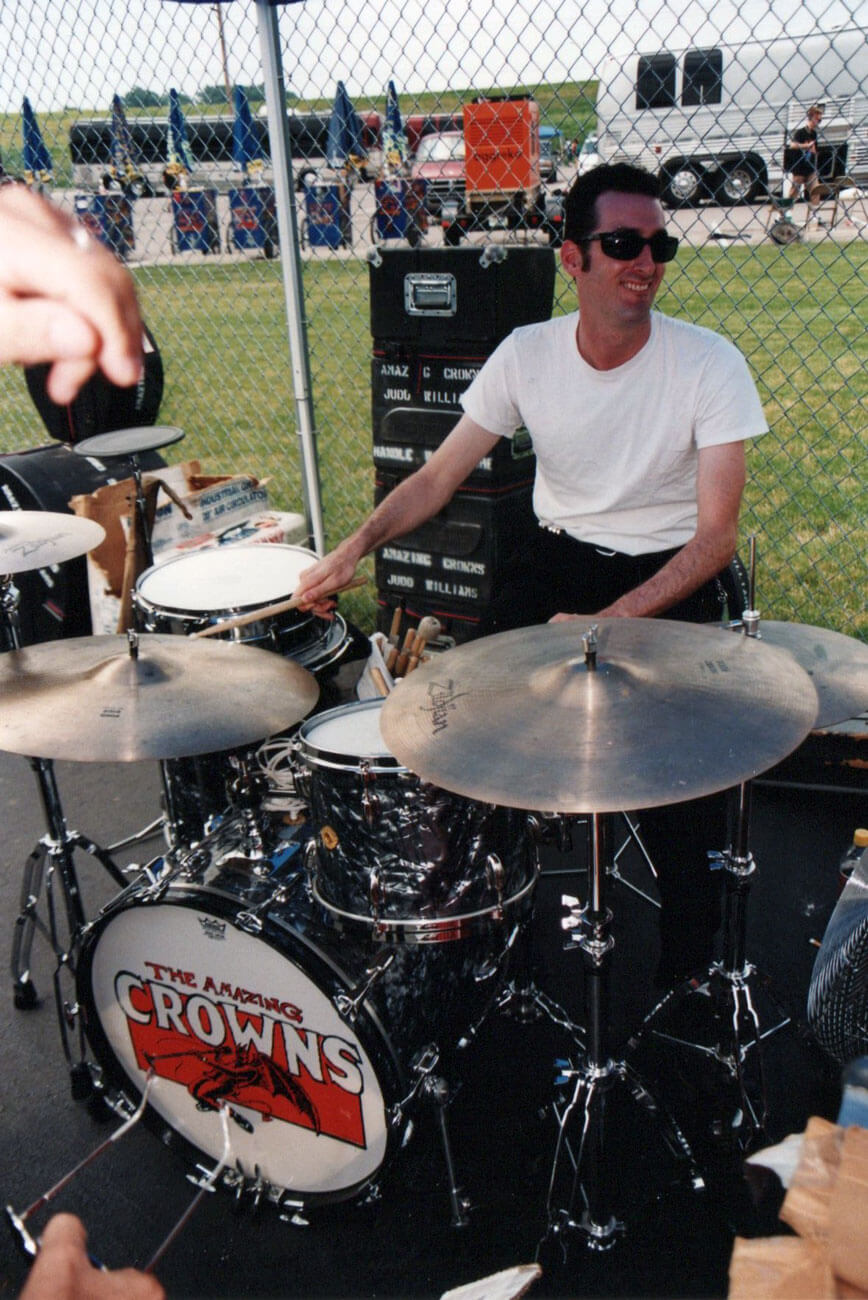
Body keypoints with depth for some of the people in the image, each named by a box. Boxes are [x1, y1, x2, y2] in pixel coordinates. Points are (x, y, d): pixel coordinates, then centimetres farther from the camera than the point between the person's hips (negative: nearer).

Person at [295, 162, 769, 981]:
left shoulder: (709, 366, -15)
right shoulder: (526, 355, -6)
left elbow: (716, 535, -17)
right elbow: (439, 475, -1)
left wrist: (606, 624, -27)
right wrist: (354, 549, -16)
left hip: (676, 576, -3)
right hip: (562, 560, 3)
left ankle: (688, 973, 6)